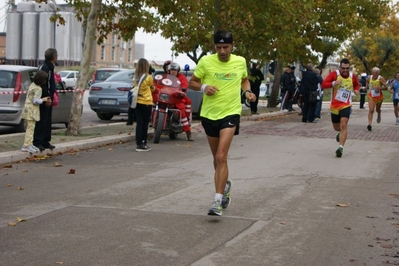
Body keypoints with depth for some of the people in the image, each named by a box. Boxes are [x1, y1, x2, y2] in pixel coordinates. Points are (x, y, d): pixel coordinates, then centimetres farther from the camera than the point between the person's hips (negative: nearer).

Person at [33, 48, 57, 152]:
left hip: (48, 99, 10)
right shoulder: (44, 67, -15)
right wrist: (47, 97, -23)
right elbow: (42, 84, -22)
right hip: (44, 100, -10)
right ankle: (37, 142, -4)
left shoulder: (49, 67, 16)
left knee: (47, 121, 13)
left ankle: (45, 142, 19)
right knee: (42, 121, -7)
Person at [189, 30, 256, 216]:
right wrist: (203, 87, -16)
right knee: (217, 158, 16)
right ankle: (225, 184, 45)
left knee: (221, 157, -16)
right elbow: (192, 82, 4)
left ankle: (217, 201, -15)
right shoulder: (206, 61, -5)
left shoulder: (240, 62, 1)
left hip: (230, 113, -2)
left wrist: (247, 91, -1)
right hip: (209, 114, 2)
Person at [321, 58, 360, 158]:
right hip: (334, 106, 1)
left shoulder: (352, 76, 1)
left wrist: (356, 90, 0)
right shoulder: (334, 74, -9)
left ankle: (341, 147, -20)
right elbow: (323, 84, -14)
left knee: (343, 125, -20)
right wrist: (334, 83, -31)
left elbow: (357, 85, 23)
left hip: (346, 105, -1)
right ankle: (341, 133, 54)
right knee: (336, 127, 16)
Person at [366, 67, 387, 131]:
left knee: (378, 109, 19)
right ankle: (369, 124, -20)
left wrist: (380, 88, -36)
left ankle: (379, 115, 57)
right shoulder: (369, 77, -4)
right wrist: (367, 86, 3)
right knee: (371, 110, -14)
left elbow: (385, 87, -20)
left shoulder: (381, 79, -16)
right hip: (371, 96, 1)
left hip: (379, 96, -1)